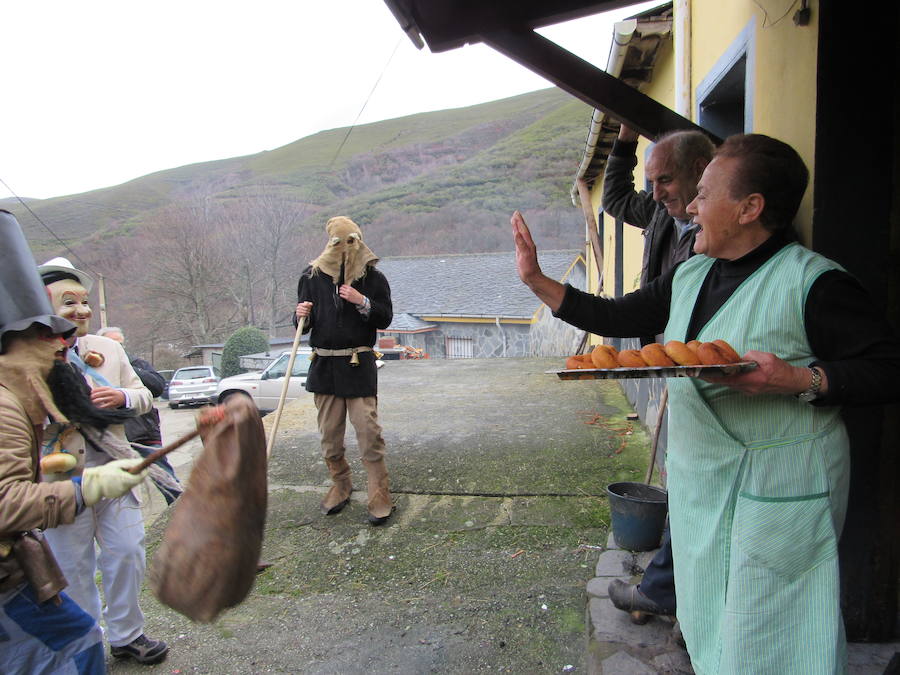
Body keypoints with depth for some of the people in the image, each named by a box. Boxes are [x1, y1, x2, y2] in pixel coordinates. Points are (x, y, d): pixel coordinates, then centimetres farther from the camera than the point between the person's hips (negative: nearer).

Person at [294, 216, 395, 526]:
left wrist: (362, 302, -18)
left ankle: (379, 494, 4)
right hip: (323, 365, 3)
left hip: (359, 366, -3)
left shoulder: (372, 277, 1)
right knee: (329, 433, 10)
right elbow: (304, 325, 12)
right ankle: (340, 485, 29)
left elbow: (386, 318, -1)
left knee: (368, 430, -7)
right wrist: (301, 316, -11)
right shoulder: (312, 277, 6)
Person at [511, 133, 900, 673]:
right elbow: (615, 317, 12)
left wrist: (798, 380, -29)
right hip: (699, 484, 7)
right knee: (706, 631, 21)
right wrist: (538, 281, 9)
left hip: (777, 495, -7)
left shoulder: (813, 281, -14)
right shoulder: (689, 276, 8)